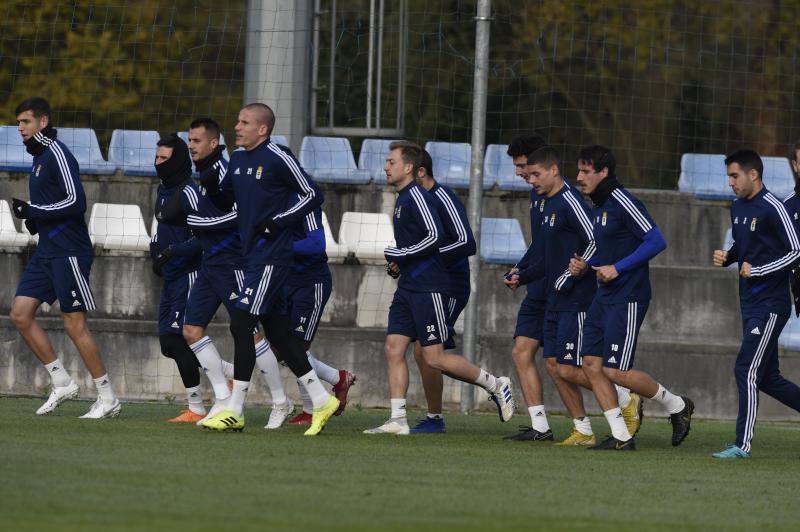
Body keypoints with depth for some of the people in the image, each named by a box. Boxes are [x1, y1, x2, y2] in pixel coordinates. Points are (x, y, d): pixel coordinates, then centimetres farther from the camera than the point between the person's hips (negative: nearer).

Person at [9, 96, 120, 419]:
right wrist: (33, 219, 9)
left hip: (68, 252, -10)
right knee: (20, 314, 2)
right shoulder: (39, 158, 17)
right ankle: (62, 383, 9)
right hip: (46, 253, 10)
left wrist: (33, 212, -16)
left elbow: (76, 202, -21)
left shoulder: (57, 155, -13)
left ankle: (108, 399, 0)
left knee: (74, 325, -7)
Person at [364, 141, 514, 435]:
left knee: (434, 358, -8)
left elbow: (434, 236, -24)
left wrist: (399, 255, -16)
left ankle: (496, 385, 7)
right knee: (394, 348, 1)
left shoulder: (417, 196, -14)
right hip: (408, 287, 10)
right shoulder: (402, 199, 17)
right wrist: (397, 265, 12)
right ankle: (397, 420, 1)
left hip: (428, 287, -10)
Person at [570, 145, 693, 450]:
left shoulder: (622, 202, -14)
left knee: (615, 371, -10)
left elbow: (656, 241, -19)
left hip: (627, 299, -10)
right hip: (604, 297, 10)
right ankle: (621, 437, 6)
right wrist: (586, 266, 8)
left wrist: (617, 269, -19)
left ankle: (676, 405, 11)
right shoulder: (599, 207, 15)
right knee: (591, 363, 1)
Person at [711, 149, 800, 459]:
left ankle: (743, 444, -9)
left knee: (746, 371, -12)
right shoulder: (738, 208, 12)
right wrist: (727, 257, 5)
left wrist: (757, 271, -18)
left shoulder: (772, 209, -14)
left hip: (770, 305, -9)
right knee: (767, 378, 12)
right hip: (750, 304, 9)